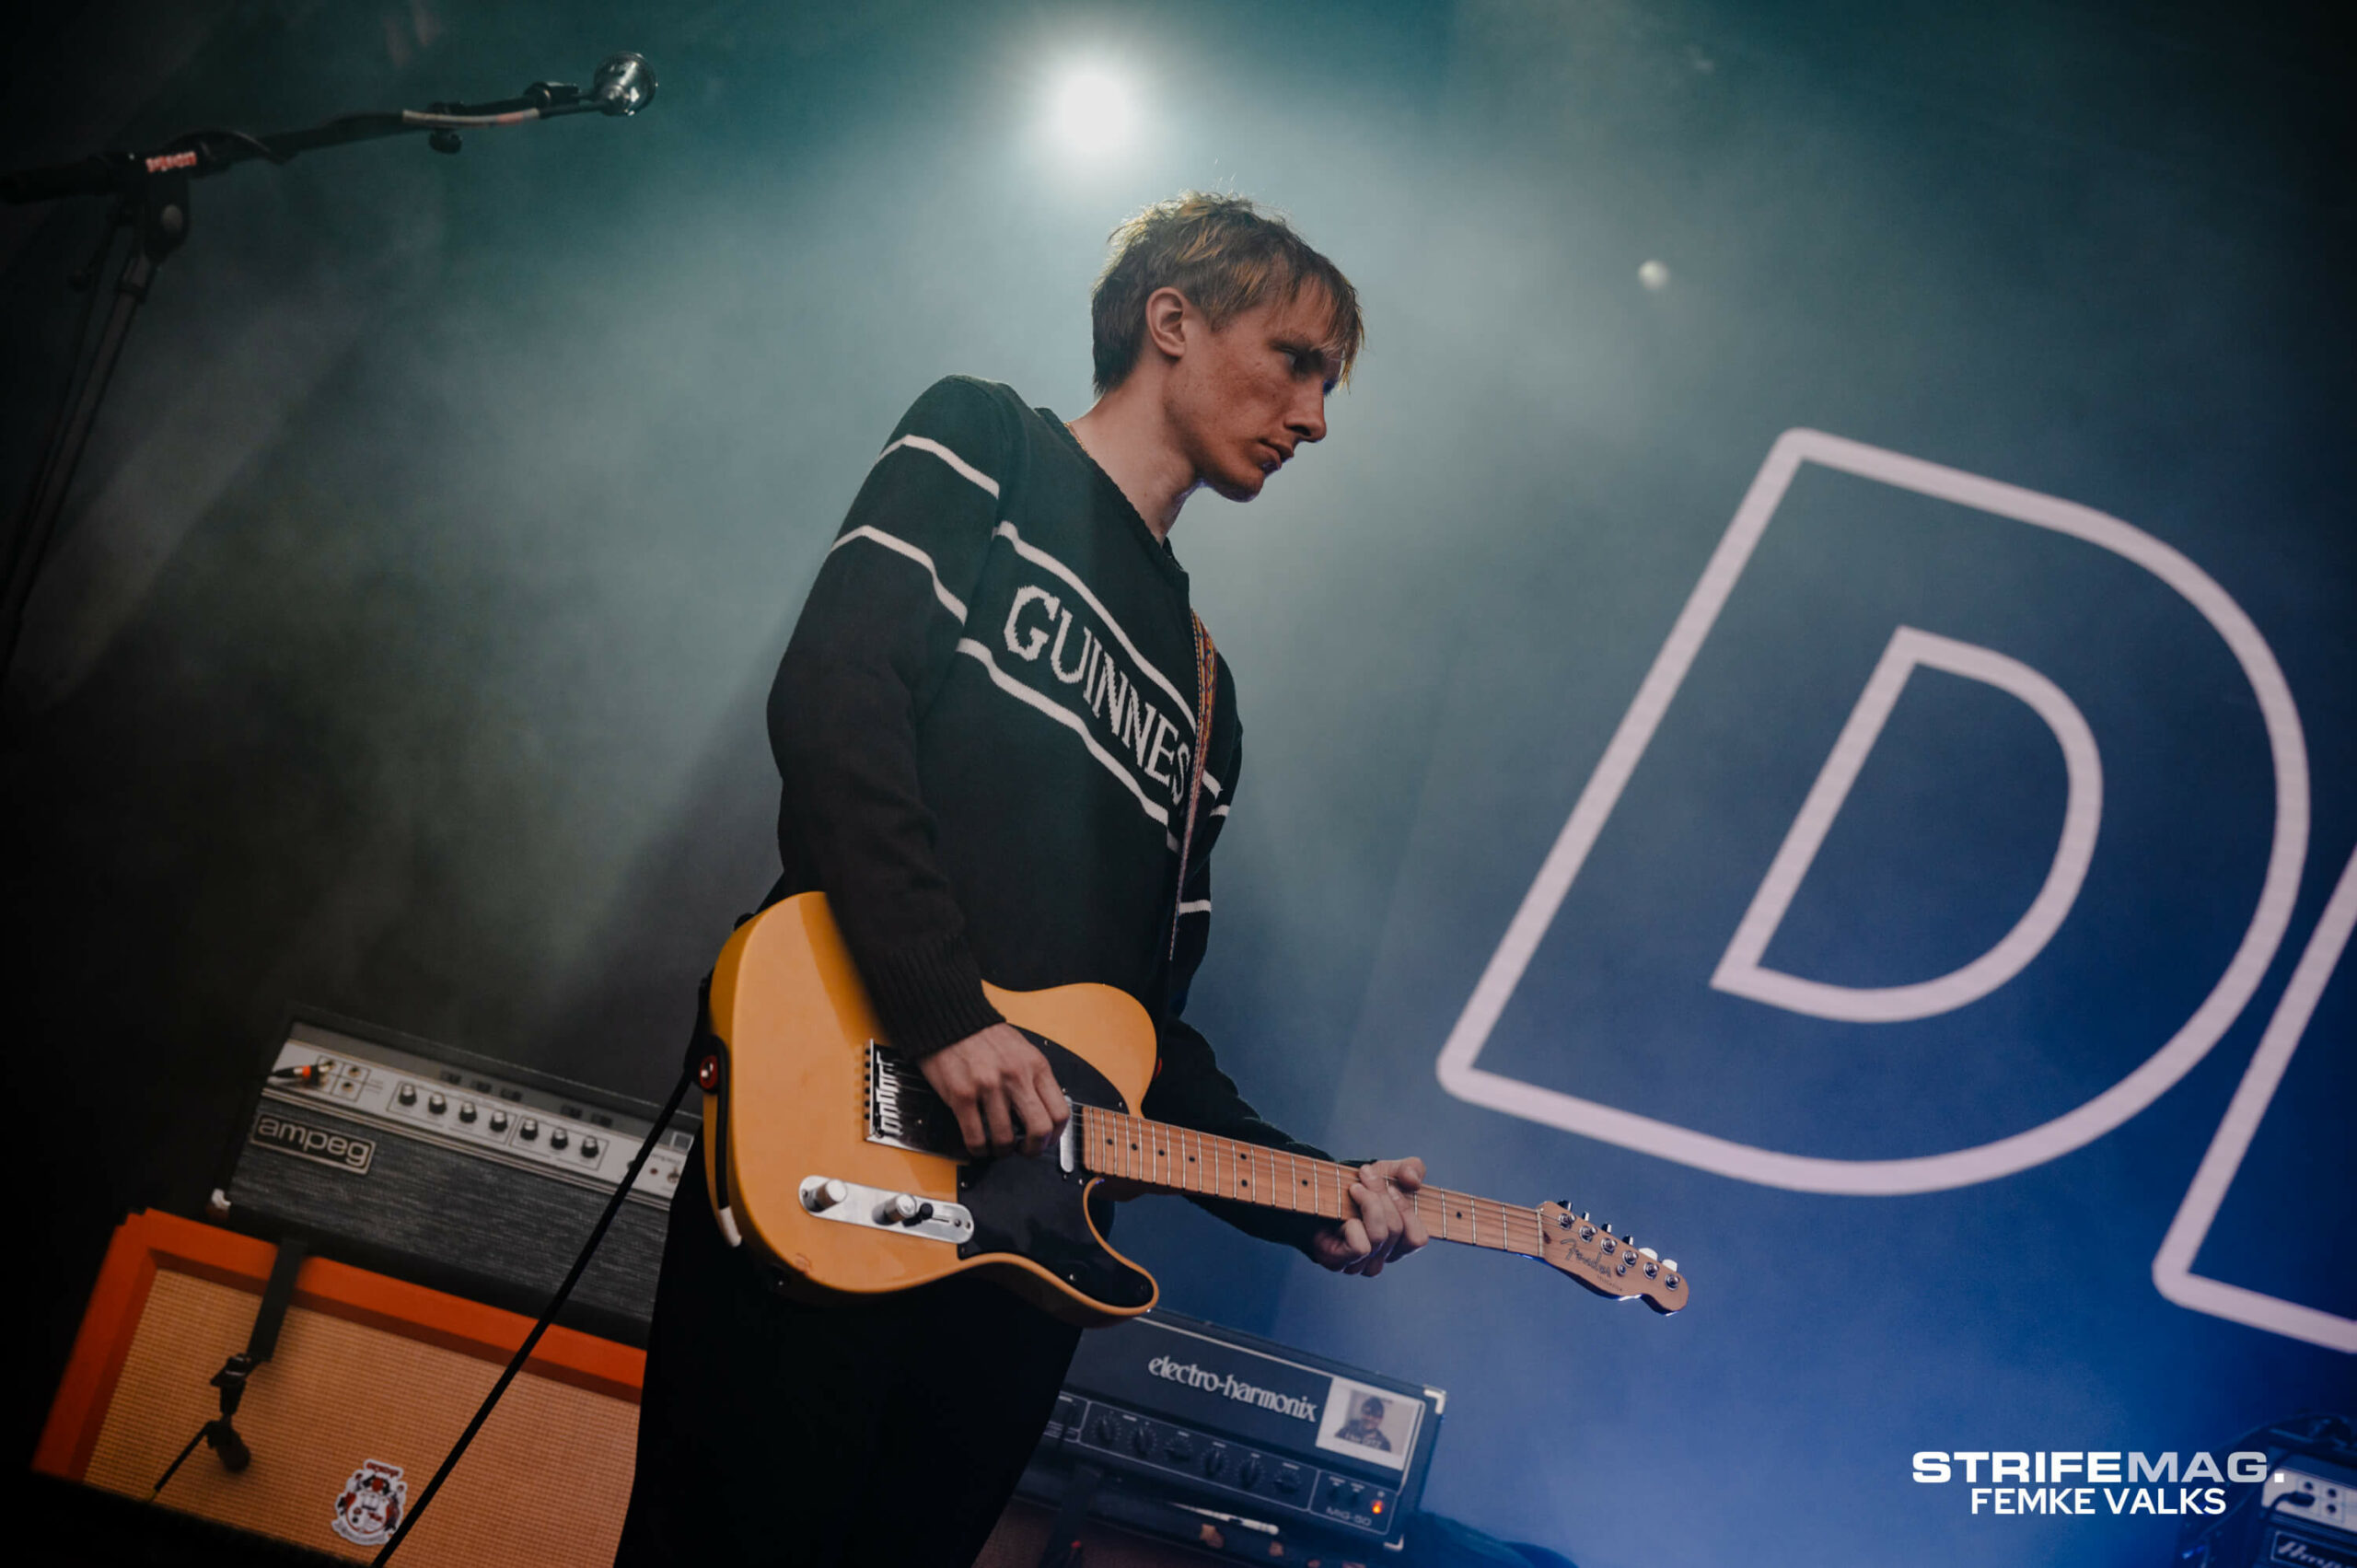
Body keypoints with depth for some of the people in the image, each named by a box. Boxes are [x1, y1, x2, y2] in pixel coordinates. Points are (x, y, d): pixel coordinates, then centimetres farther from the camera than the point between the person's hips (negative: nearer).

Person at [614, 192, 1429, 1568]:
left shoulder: (1203, 693, 27)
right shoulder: (982, 449, 9)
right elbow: (835, 696, -10)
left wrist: (1309, 1197, 8)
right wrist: (947, 1013, -19)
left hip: (1028, 1205, 7)